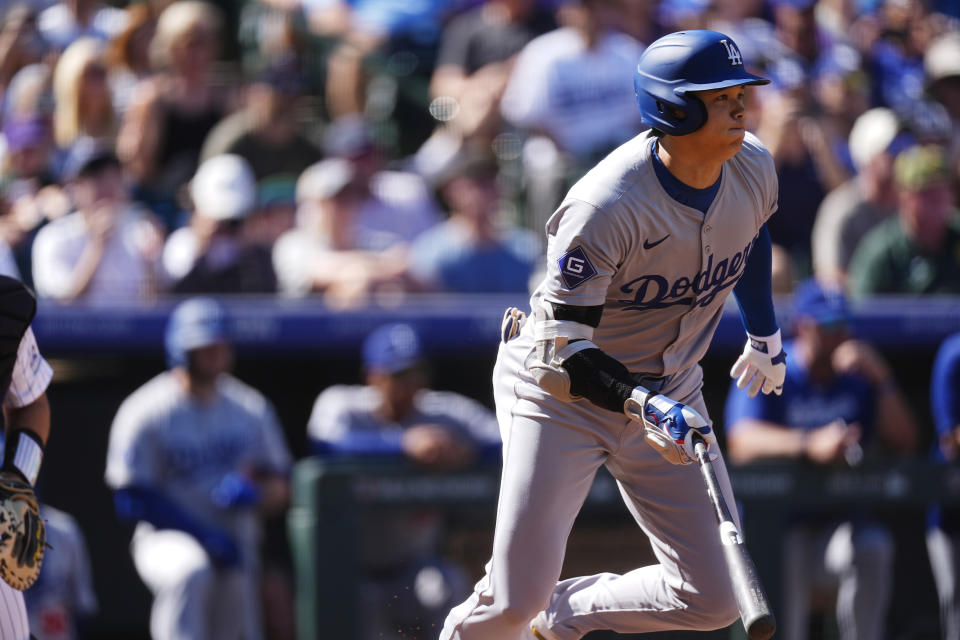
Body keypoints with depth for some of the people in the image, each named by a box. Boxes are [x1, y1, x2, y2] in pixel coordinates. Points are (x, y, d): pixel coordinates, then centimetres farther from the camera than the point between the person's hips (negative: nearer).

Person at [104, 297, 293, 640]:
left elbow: (280, 491, 12)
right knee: (190, 571, -38)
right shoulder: (146, 413, -7)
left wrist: (254, 494, -14)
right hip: (168, 541, -5)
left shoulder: (252, 409, 8)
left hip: (236, 553, 5)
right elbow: (132, 499, -10)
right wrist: (205, 536, -18)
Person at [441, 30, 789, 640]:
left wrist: (765, 336, 21)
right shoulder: (606, 207, -30)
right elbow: (567, 349, -27)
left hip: (668, 389, 6)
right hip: (562, 389, -6)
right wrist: (643, 406, -41)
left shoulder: (753, 167, -11)